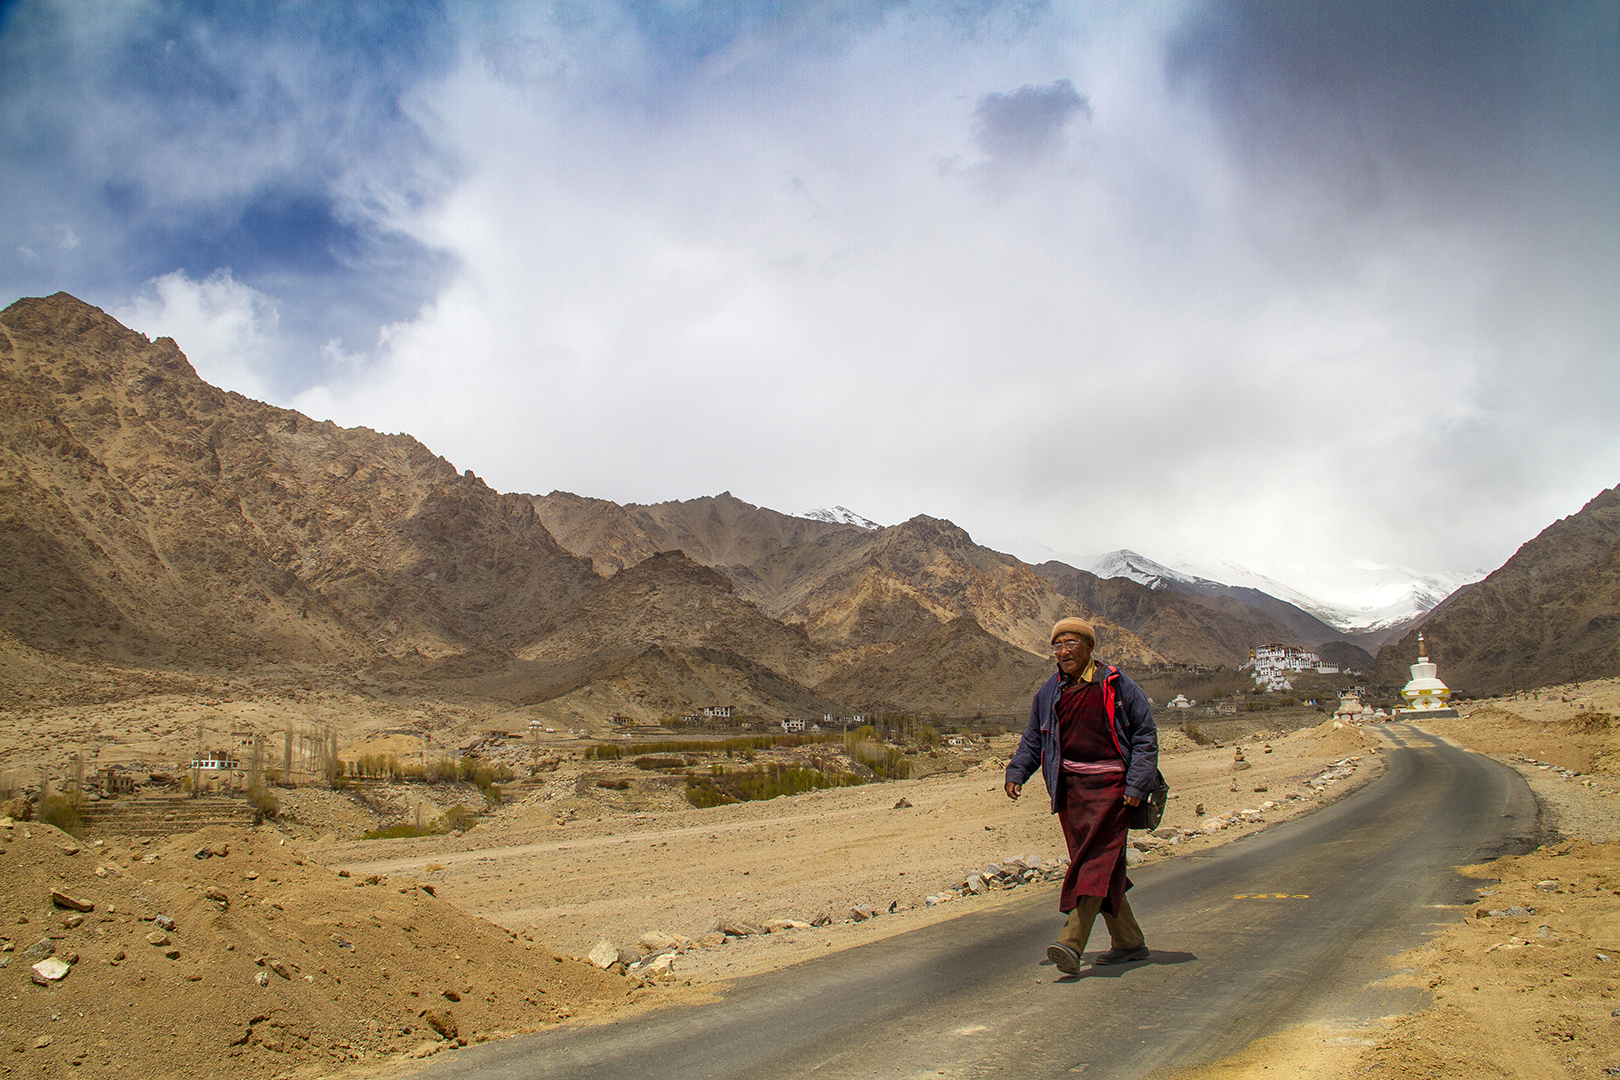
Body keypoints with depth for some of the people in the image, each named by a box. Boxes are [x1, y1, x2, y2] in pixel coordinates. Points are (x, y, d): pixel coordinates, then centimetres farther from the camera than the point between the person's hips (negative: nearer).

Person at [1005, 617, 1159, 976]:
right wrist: (1016, 773, 4)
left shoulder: (1118, 687, -3)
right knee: (1098, 866, 9)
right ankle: (1129, 942, 21)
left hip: (1109, 784, -5)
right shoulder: (1049, 693, 11)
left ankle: (1071, 944, -23)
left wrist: (1136, 785, -9)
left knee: (1096, 860, -15)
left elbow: (1145, 737, -1)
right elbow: (1033, 739, 19)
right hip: (1069, 785, 5)